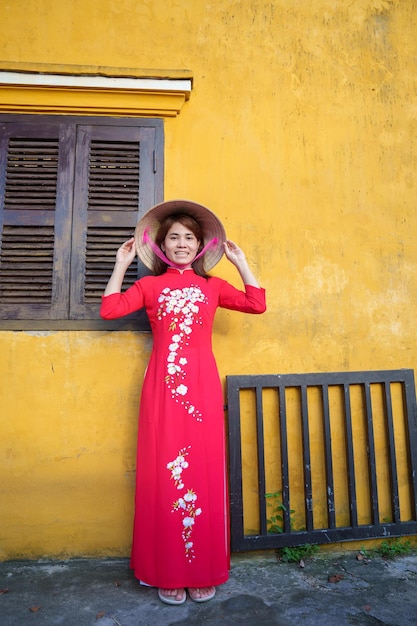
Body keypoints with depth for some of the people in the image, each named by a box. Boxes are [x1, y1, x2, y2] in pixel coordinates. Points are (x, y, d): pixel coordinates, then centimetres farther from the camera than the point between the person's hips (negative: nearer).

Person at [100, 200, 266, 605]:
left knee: (203, 470, 3)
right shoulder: (149, 285, 12)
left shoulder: (212, 286, 14)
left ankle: (203, 571, 20)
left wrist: (240, 262, 10)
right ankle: (168, 572, 18)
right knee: (163, 472, 1)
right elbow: (109, 309, 0)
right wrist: (121, 265, 7)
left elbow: (257, 304, 5)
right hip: (163, 386, -1)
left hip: (201, 385, 1)